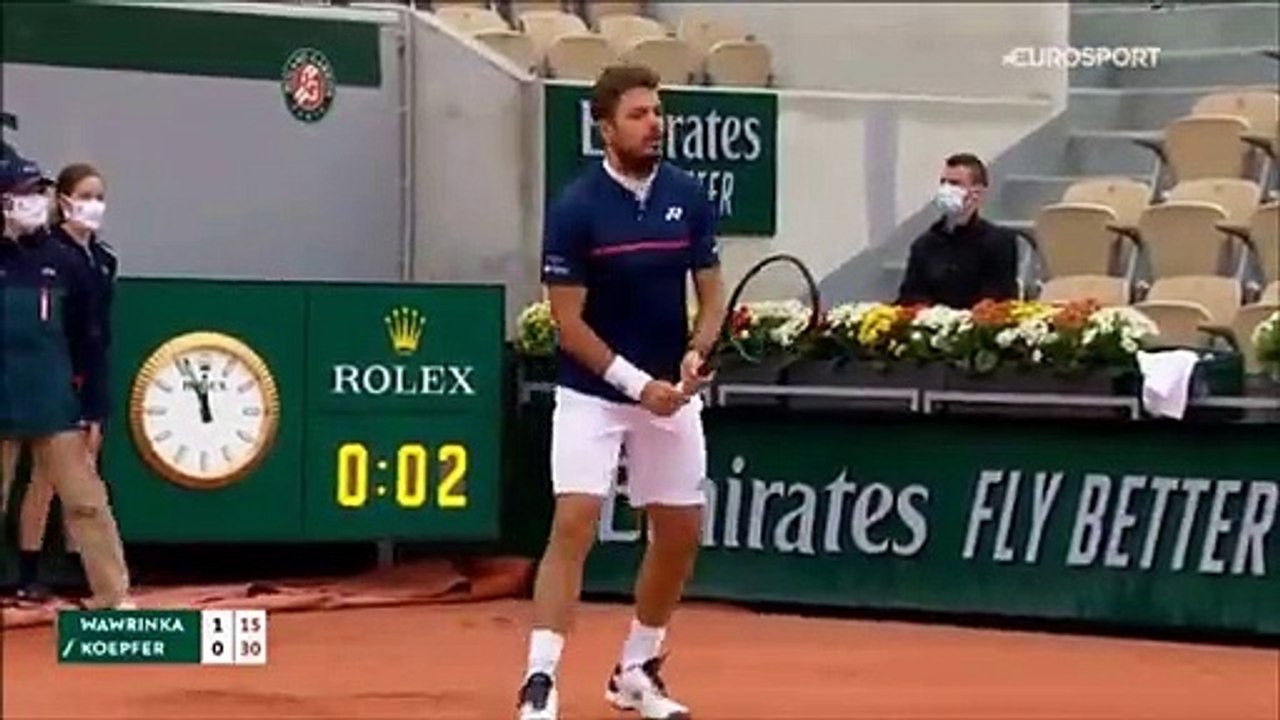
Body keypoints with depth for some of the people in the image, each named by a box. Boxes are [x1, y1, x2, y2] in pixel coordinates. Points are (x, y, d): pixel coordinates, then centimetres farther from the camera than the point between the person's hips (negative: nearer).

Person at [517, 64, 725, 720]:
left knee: (680, 532, 9)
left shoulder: (689, 197, -1)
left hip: (670, 392, 5)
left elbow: (711, 295, 5)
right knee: (573, 525, -15)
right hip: (591, 392, -5)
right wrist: (637, 382, -19)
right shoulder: (576, 208, -13)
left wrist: (695, 354, -15)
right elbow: (568, 320, -12)